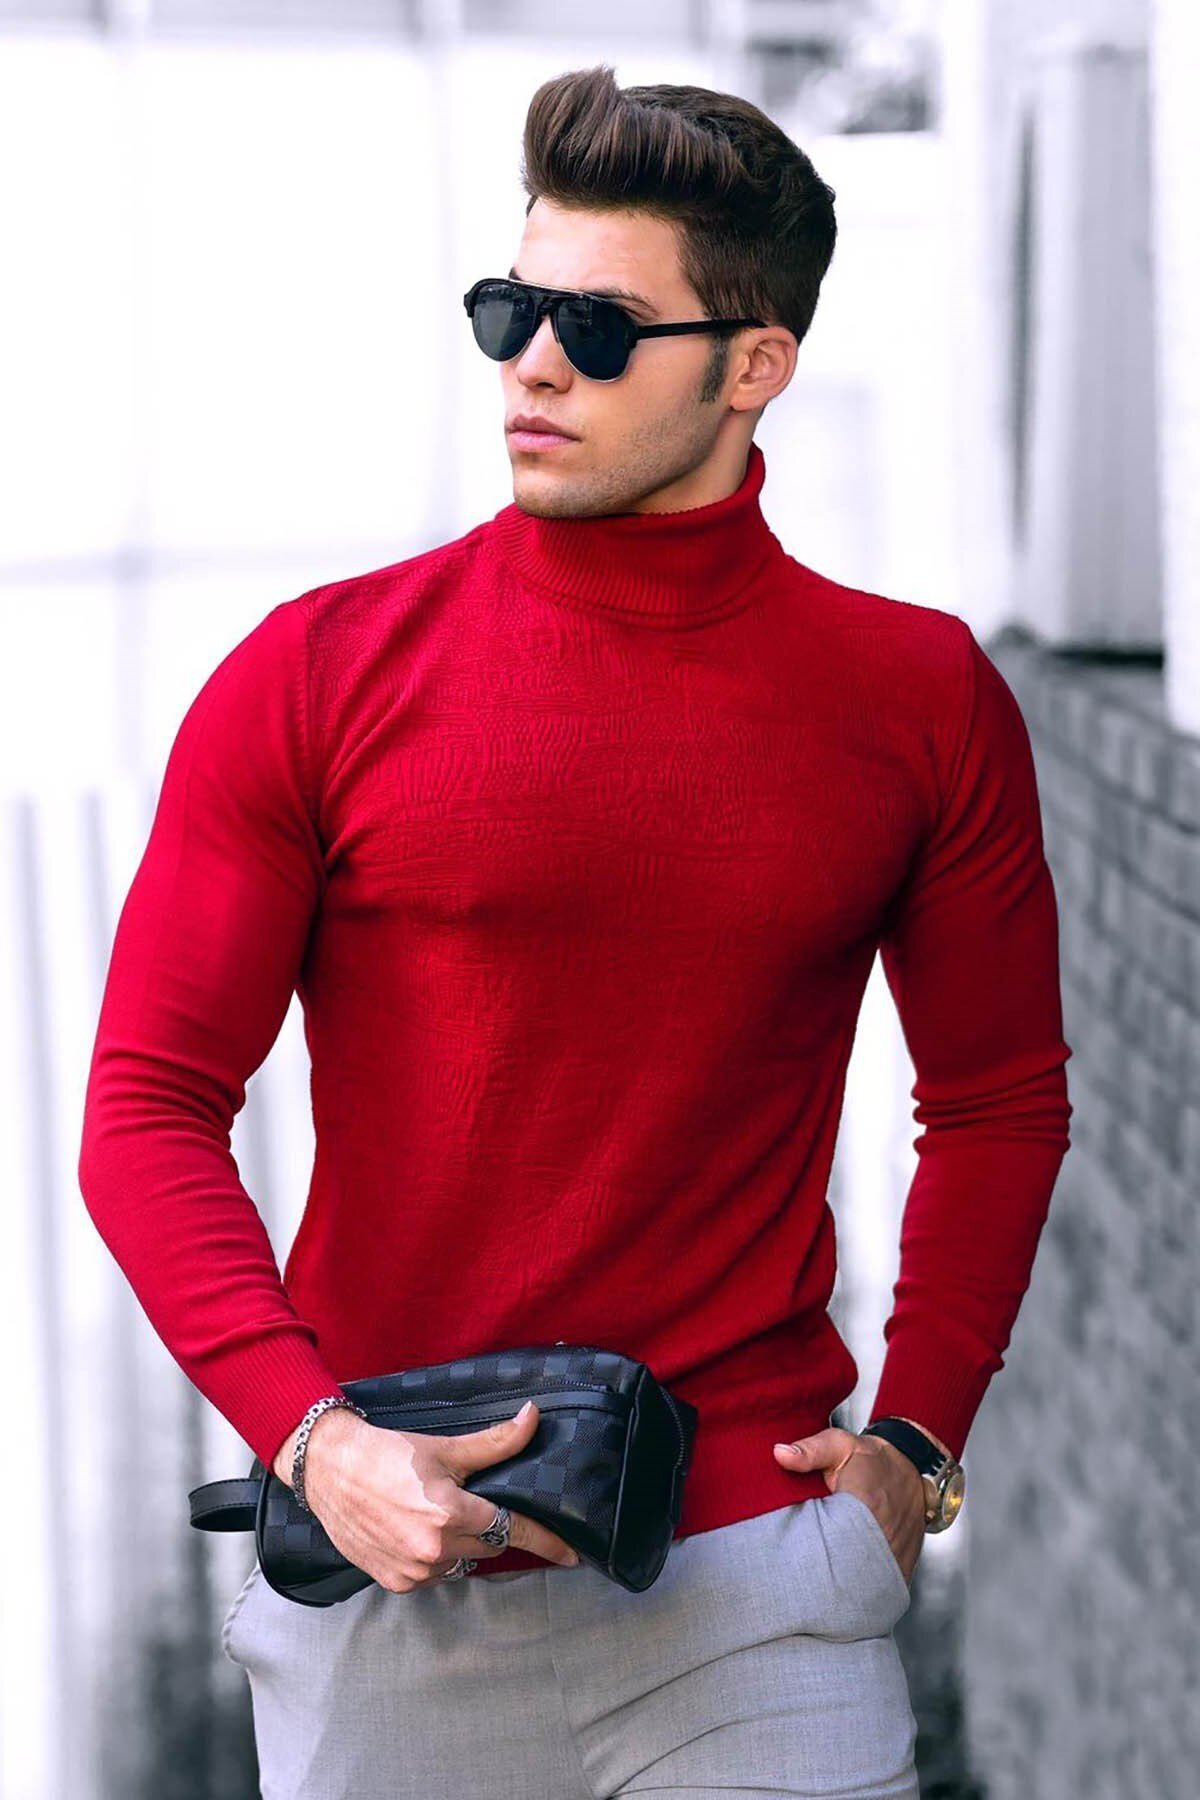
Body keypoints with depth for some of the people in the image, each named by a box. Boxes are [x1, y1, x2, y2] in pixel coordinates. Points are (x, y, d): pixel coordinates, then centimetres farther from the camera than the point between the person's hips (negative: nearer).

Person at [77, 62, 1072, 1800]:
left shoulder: (922, 699, 1)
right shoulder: (316, 676, -3)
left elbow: (1000, 1100, 12)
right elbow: (152, 1104, -3)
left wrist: (914, 1435, 2)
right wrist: (312, 1438, -15)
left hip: (752, 1573, 0)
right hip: (385, 1569, 0)